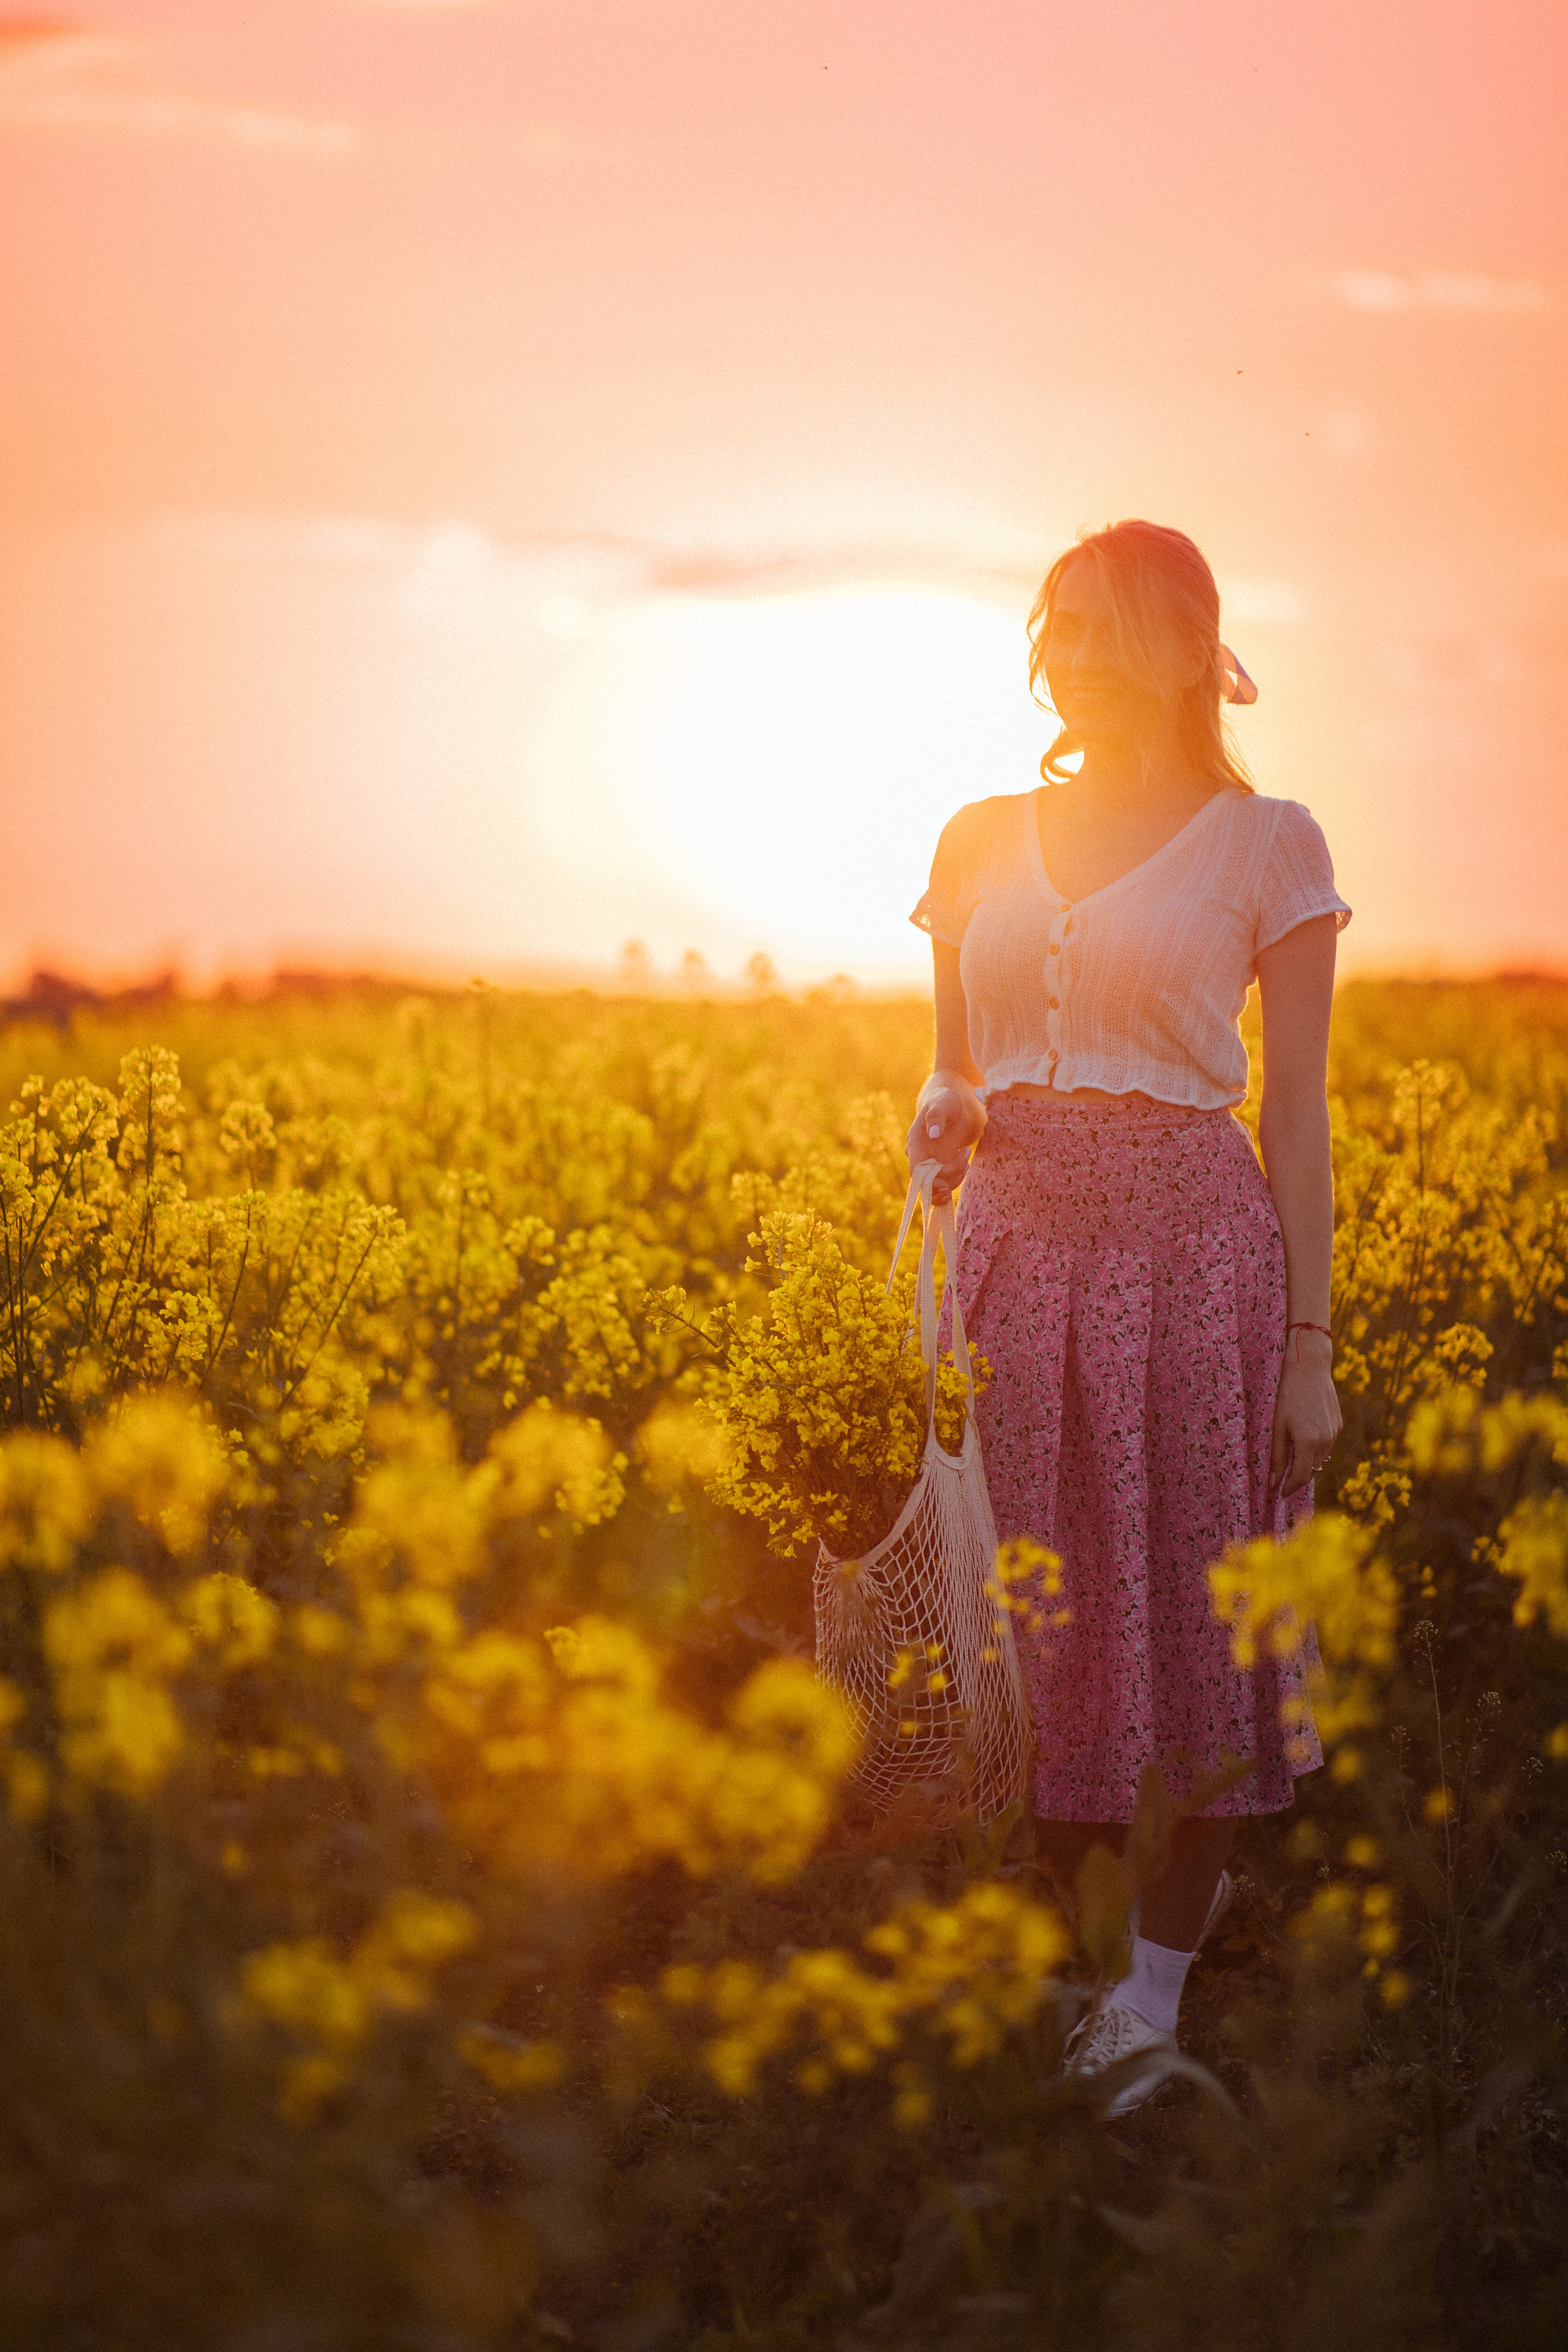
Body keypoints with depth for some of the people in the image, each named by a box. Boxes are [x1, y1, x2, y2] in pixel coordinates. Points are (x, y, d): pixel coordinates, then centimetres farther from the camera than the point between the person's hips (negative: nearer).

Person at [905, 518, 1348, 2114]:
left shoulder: (1265, 843, 0)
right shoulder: (983, 843, 11)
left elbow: (1297, 1109, -1)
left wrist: (1310, 1349, -4)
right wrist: (940, 1120, -6)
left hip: (1192, 1241, -4)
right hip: (1016, 1249, 4)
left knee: (1190, 1620, 1)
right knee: (1033, 1620, 5)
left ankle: (1152, 2005, 13)